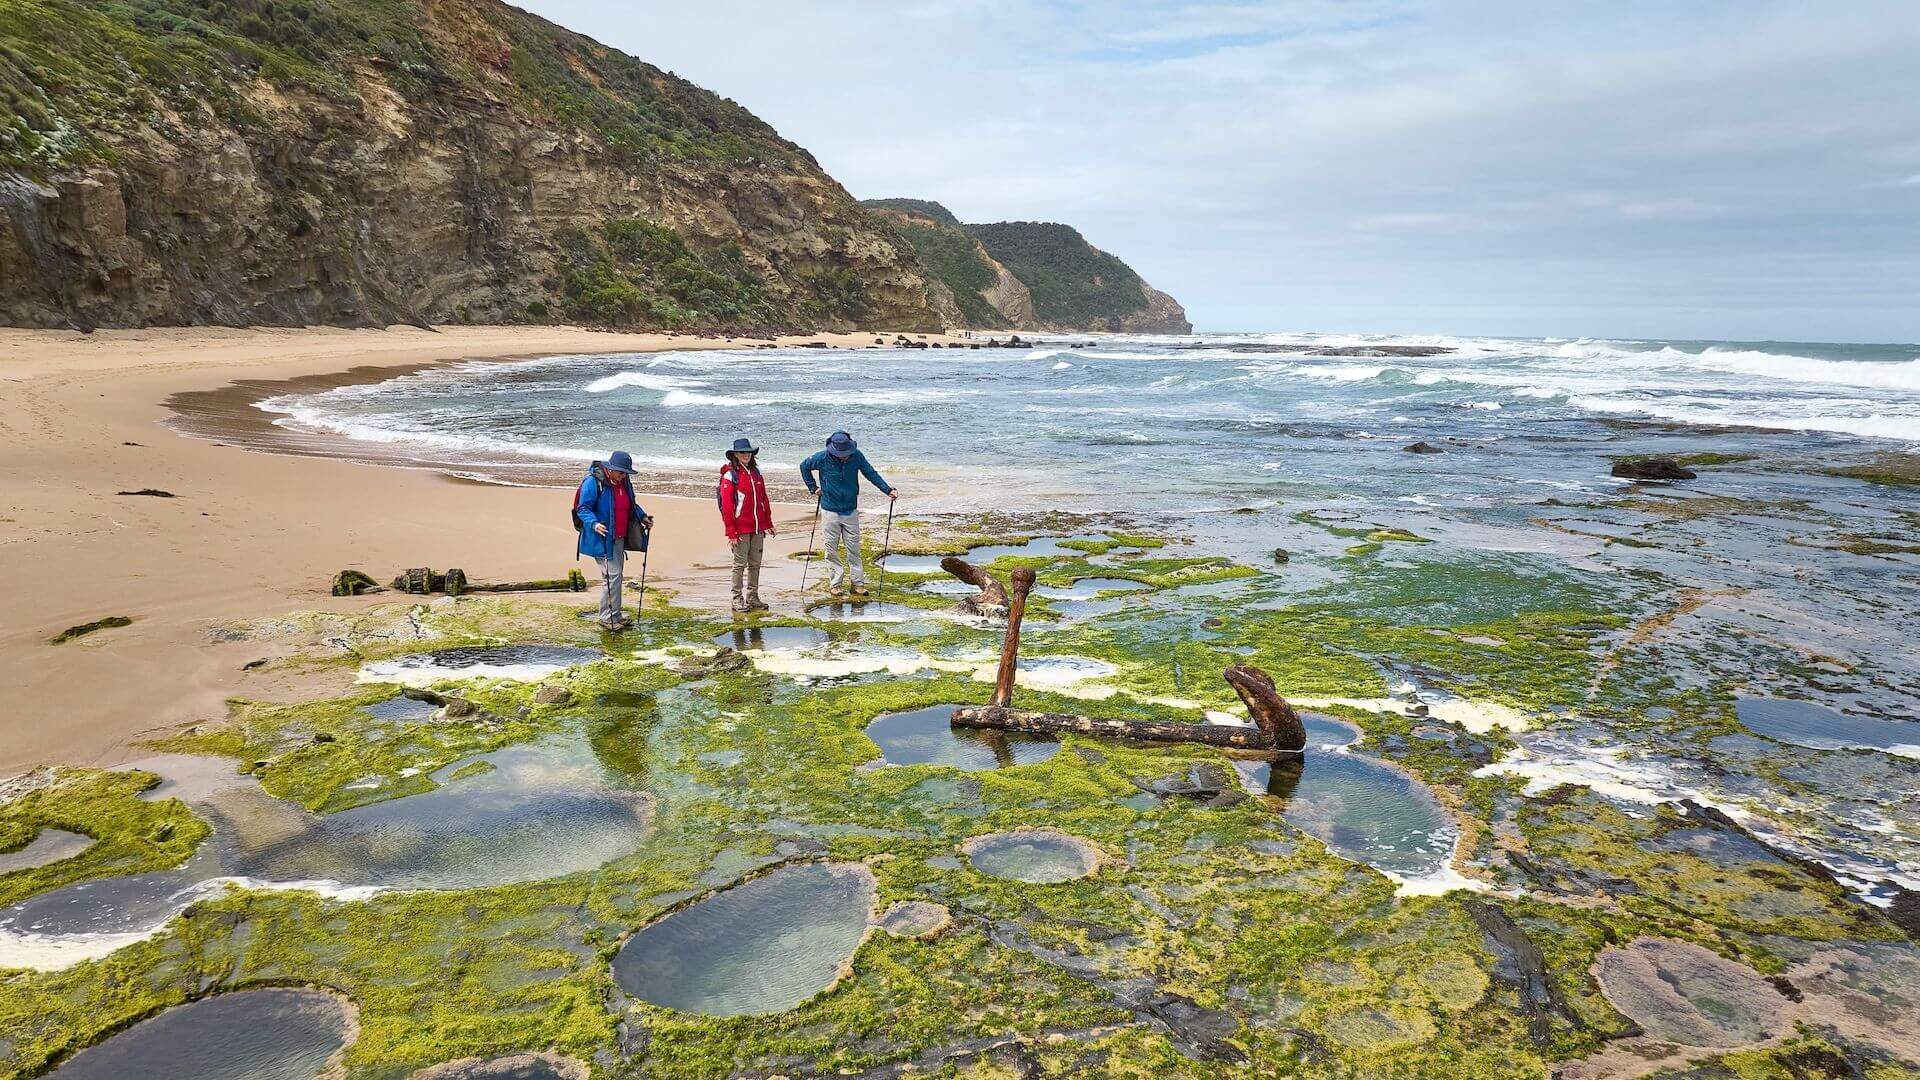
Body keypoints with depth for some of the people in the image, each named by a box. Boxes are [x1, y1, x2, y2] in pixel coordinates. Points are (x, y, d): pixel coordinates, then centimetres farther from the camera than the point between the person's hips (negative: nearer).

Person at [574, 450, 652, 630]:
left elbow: (632, 504, 24)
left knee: (617, 575, 14)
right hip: (602, 539, -8)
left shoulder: (624, 482, 8)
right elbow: (583, 509, -16)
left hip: (619, 538, 9)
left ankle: (615, 615, 25)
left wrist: (642, 517, 12)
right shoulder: (593, 482, -16)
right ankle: (607, 617, -4)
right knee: (611, 575, -12)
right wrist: (594, 524, -31)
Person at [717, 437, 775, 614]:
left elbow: (764, 499, 17)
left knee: (755, 564, 11)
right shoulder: (730, 475, -8)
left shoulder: (756, 473, 12)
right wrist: (731, 531, -15)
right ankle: (737, 600, 9)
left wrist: (768, 523, 16)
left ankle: (753, 597, 21)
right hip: (740, 529, -6)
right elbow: (726, 505, -11)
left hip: (757, 528, 6)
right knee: (740, 564, 1)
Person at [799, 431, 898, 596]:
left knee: (853, 548, 4)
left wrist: (888, 489, -10)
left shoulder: (857, 456, -9)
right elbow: (804, 466, 7)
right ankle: (836, 583, 12)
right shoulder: (823, 458, -11)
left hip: (851, 510, 1)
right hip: (830, 510, -1)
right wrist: (813, 488, 5)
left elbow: (871, 473, -1)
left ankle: (857, 582, 11)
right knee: (831, 549, 3)